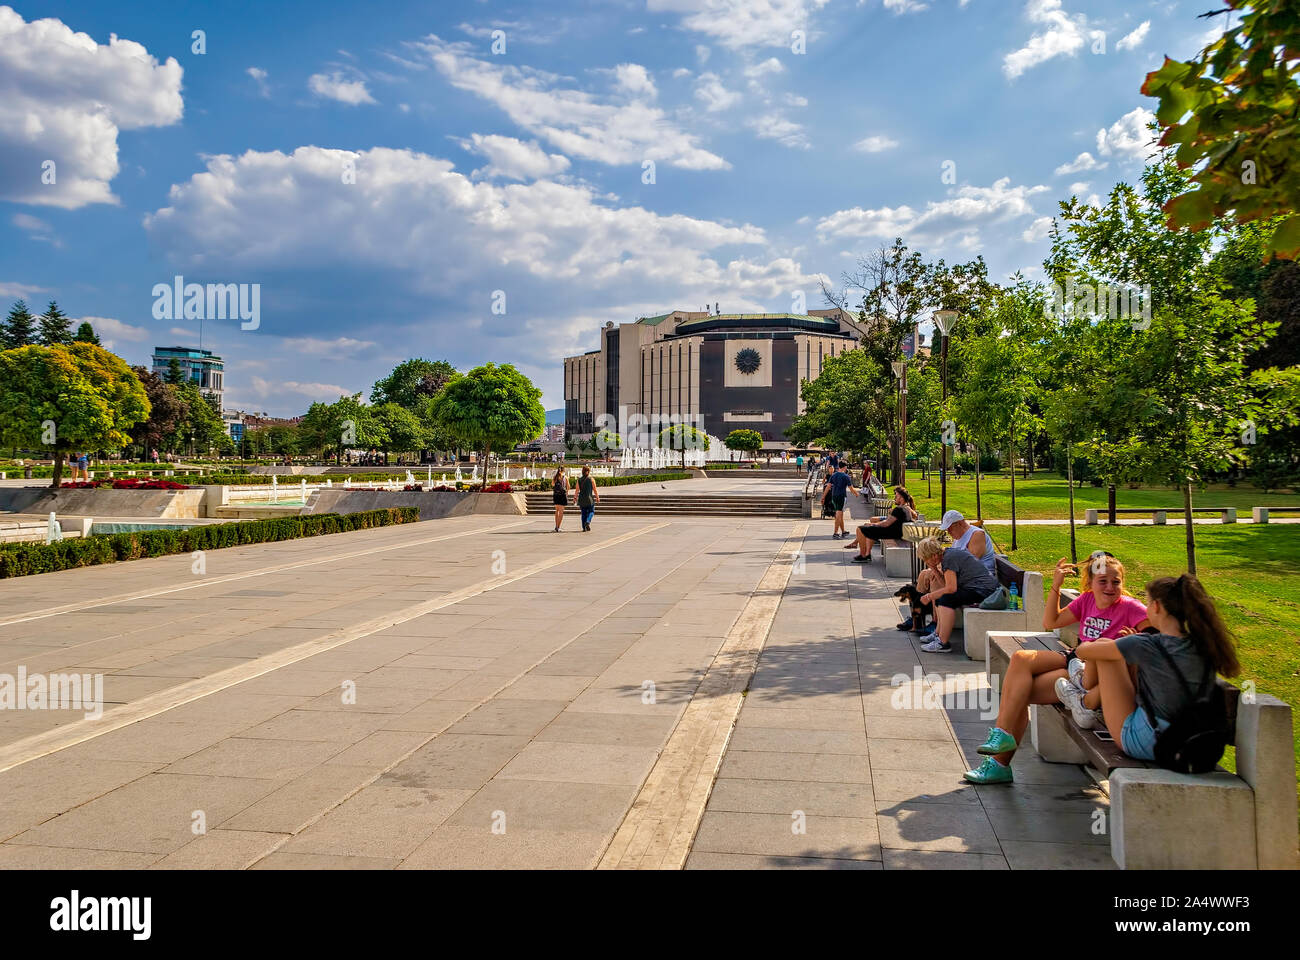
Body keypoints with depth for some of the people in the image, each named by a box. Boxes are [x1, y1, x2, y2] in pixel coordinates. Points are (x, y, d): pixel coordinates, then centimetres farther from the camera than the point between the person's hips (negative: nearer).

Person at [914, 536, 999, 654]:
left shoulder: (949, 558, -18)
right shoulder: (948, 552, 12)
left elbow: (951, 588, -22)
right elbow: (946, 584, 11)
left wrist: (929, 596, -12)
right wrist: (935, 570, 2)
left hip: (983, 589, -11)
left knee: (947, 598, -24)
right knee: (939, 596, 12)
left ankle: (943, 643, -20)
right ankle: (938, 634, 18)